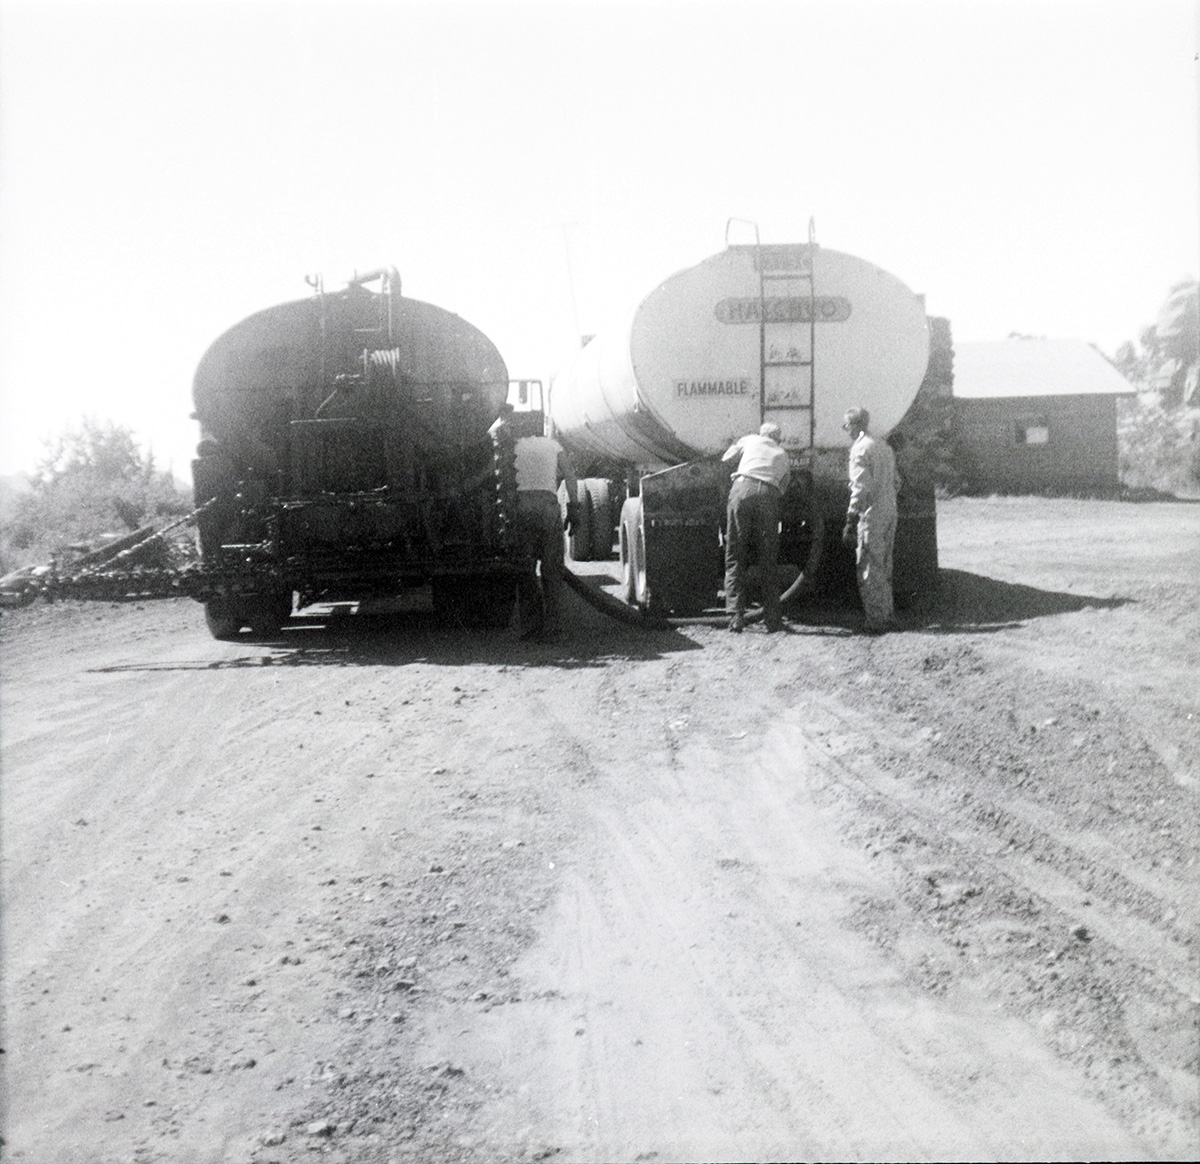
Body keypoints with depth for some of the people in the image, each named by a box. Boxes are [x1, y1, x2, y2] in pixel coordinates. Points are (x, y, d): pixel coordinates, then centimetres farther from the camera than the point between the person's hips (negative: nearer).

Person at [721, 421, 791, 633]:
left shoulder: (751, 440, 25)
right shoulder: (783, 456, 29)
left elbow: (726, 458, 36)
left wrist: (737, 443, 52)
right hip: (769, 496, 1)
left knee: (735, 559, 2)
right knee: (768, 561, 8)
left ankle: (736, 617, -6)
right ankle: (772, 619, 7)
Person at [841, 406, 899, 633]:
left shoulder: (860, 449, -12)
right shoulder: (885, 447, 15)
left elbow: (860, 488, -18)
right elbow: (895, 481, 18)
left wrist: (850, 521, -18)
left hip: (871, 515, -9)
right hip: (889, 512, 9)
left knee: (869, 568, -3)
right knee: (884, 566, 16)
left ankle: (876, 620, -2)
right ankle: (886, 616, 23)